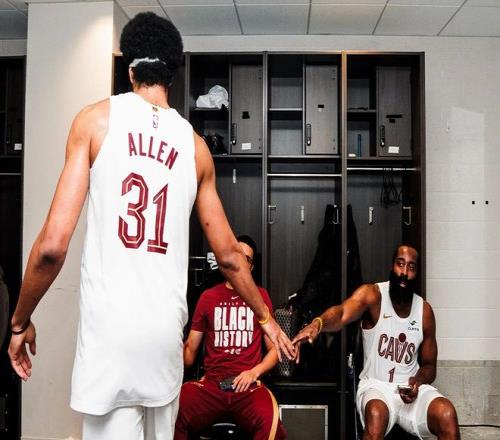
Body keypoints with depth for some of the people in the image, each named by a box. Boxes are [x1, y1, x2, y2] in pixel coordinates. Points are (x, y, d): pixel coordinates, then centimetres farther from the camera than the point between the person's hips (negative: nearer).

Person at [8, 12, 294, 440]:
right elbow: (229, 255, 14)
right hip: (166, 330, 4)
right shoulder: (195, 144, 9)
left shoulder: (96, 119, -2)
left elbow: (53, 244, -9)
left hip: (108, 328, -4)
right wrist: (267, 318, 29)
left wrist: (20, 321, 7)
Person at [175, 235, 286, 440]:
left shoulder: (261, 296, 12)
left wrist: (254, 372, -5)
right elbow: (190, 351, 14)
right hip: (210, 383, 1)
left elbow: (274, 349, 13)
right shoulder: (208, 297, 13)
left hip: (248, 385, -1)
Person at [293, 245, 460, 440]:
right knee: (377, 414, -36)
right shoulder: (371, 294, -10)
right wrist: (317, 323, -55)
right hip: (375, 385, -3)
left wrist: (417, 382, -12)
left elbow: (429, 365, 11)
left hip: (411, 388, 3)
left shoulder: (425, 311, 2)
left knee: (447, 414, -26)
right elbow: (342, 314, -32)